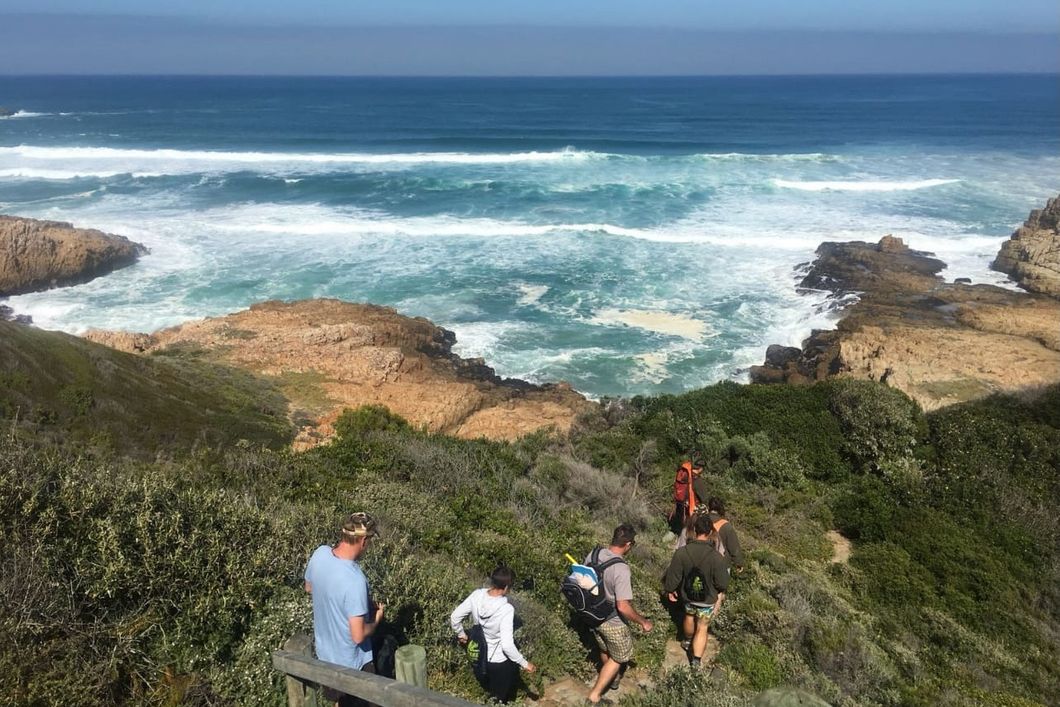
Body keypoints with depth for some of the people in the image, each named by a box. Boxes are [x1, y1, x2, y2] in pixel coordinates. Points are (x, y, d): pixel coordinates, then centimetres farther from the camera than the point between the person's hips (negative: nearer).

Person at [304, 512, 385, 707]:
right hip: (350, 663, -7)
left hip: (324, 651, 7)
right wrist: (377, 619, -12)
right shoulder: (354, 580, -37)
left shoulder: (320, 553, -15)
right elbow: (358, 636, -31)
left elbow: (309, 587, 7)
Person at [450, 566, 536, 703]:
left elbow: (454, 618, -6)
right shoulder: (506, 609, -33)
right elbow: (507, 645, -32)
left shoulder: (477, 595, -18)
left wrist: (461, 635, 13)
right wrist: (524, 663, -18)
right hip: (502, 661, -5)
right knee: (503, 700, 20)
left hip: (482, 657, 5)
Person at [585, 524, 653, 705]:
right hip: (613, 622, -7)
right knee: (618, 657, 19)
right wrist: (643, 622, -17)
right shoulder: (621, 569, -34)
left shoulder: (593, 554, -12)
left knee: (605, 651, 31)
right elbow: (623, 607, -32)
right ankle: (595, 695, 24)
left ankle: (610, 679, 55)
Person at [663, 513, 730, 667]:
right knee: (702, 628, 15)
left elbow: (673, 576, -12)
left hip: (687, 595, 3)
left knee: (689, 616, 31)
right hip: (708, 599, -2)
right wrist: (721, 591, 8)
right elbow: (722, 582, -15)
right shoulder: (716, 557, -31)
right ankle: (695, 662, 18)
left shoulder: (681, 553, -25)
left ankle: (688, 641, 55)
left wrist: (670, 589, 8)